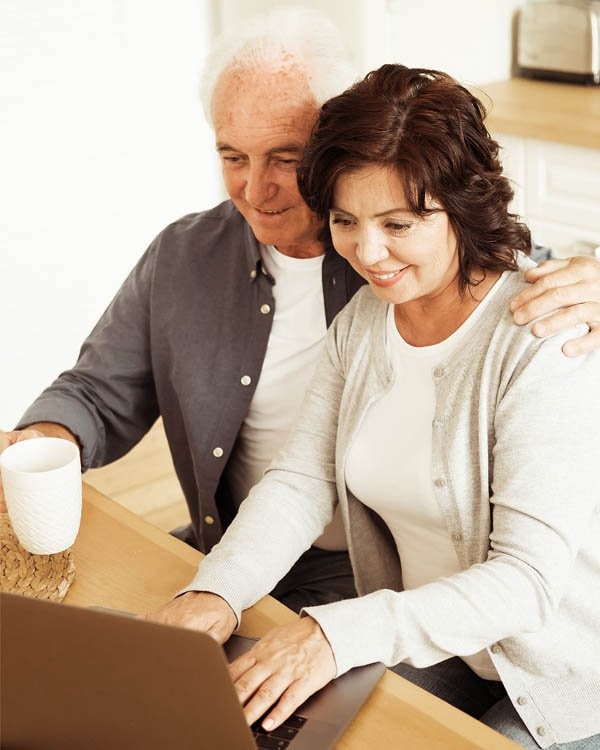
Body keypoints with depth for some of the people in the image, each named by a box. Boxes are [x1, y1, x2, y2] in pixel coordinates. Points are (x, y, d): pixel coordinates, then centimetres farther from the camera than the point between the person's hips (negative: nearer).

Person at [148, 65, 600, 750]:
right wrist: (217, 590, -23)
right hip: (426, 644, 5)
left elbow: (529, 577, -28)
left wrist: (341, 632, -39)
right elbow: (302, 480, -4)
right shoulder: (362, 318, -2)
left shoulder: (544, 339, -25)